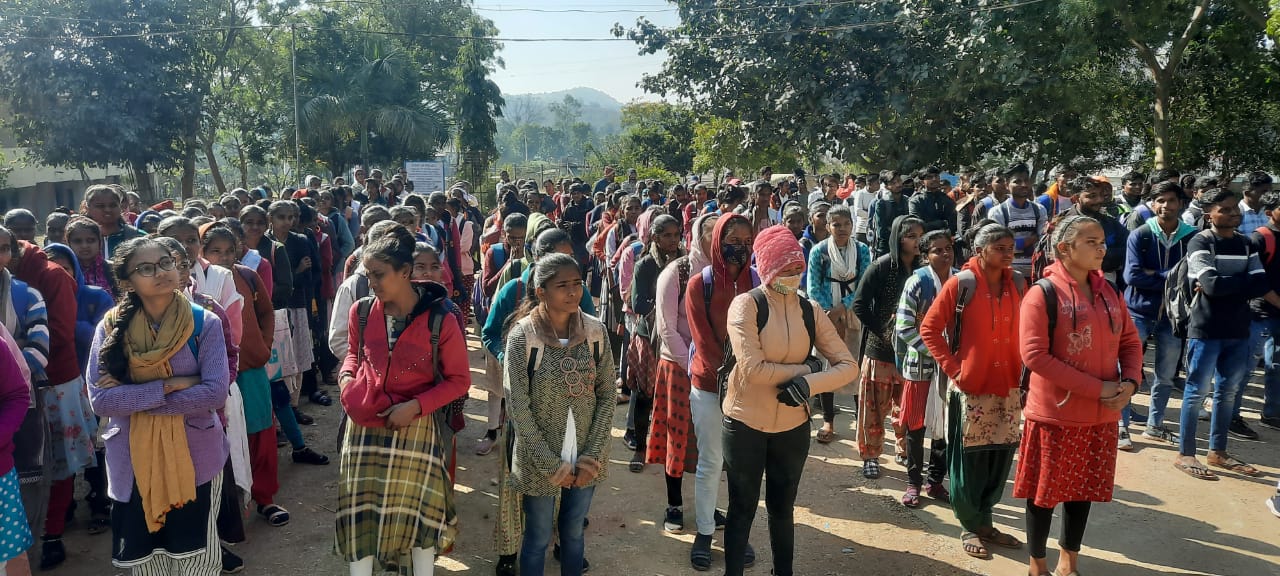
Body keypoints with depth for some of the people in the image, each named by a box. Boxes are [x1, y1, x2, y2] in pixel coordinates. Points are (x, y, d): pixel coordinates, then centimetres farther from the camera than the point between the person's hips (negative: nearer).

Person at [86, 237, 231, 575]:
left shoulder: (204, 323, -8)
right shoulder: (111, 328, -3)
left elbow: (215, 393, -16)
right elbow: (100, 399, -11)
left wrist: (136, 399, -16)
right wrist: (167, 387, -20)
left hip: (195, 457, -1)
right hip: (134, 462, 2)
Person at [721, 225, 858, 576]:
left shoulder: (810, 311, 0)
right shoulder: (746, 305, -13)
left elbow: (848, 366, -4)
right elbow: (753, 369, -23)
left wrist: (809, 383, -21)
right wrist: (806, 368, -14)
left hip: (793, 426, 4)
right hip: (745, 424, -4)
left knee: (782, 508, 19)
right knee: (742, 509, 11)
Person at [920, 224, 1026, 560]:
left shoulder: (1017, 284, 5)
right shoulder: (960, 284, -9)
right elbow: (929, 329, -6)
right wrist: (952, 367, -9)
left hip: (1008, 388, 5)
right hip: (971, 387, -4)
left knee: (1001, 456, 11)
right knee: (969, 459, 4)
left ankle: (985, 522, 28)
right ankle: (970, 528, 20)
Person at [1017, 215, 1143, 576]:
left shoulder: (1109, 292, 6)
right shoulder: (1043, 294, -14)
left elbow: (1130, 341, 13)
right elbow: (1034, 355, -20)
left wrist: (1130, 382, -7)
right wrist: (1096, 388, -20)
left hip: (1102, 415, 6)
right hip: (1055, 414, -6)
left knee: (1085, 489, 17)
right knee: (1045, 490, 7)